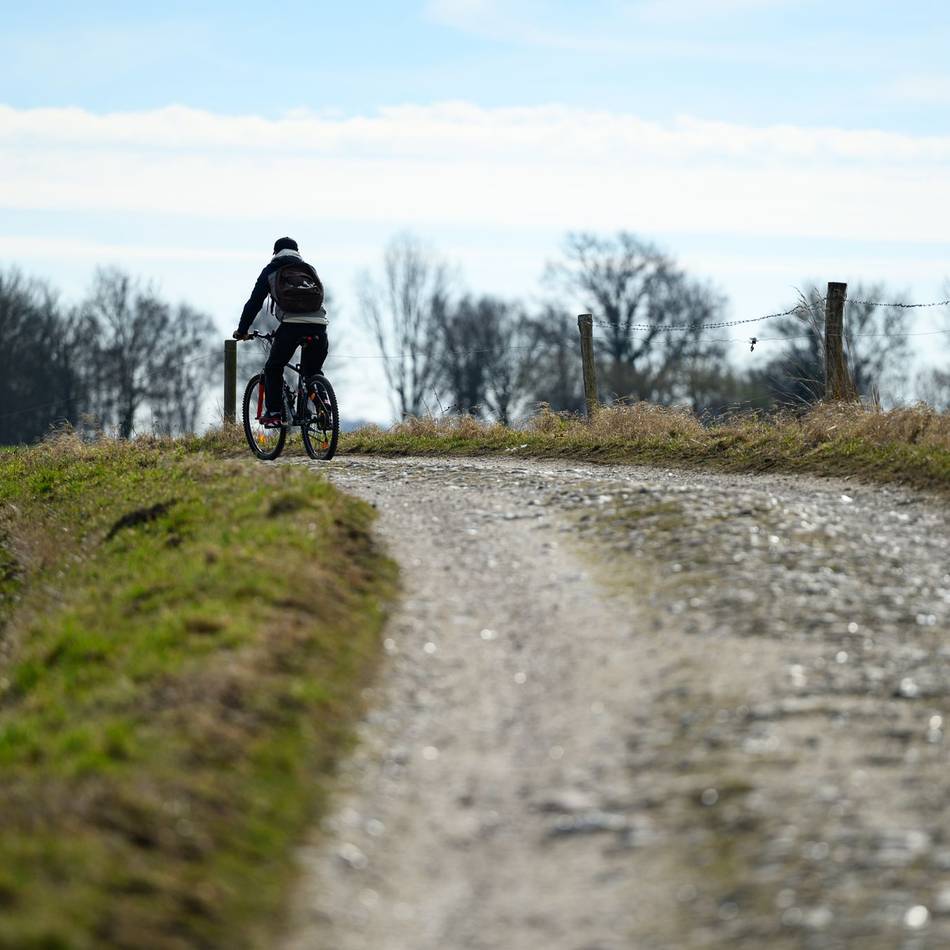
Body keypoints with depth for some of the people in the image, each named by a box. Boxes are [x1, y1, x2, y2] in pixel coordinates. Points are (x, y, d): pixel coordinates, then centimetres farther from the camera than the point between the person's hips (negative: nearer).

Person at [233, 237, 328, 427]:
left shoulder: (271, 270, 18)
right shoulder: (308, 269, 29)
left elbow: (254, 302, 18)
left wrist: (242, 330, 27)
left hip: (291, 324, -3)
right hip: (318, 324, 3)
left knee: (273, 369, 14)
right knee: (313, 372, 22)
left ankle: (274, 414, 5)